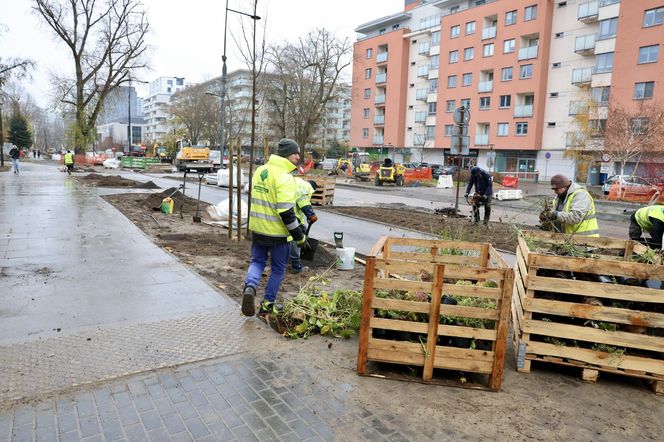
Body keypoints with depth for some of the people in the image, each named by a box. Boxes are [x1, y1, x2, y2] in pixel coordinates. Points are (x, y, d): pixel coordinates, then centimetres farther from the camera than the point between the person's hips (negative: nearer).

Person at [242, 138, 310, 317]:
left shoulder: (260, 171, 6)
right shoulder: (285, 178, -20)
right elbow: (286, 212, -24)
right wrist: (299, 236, -15)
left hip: (257, 229, 6)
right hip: (277, 233, -6)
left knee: (257, 261, 20)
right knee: (278, 269, 12)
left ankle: (250, 286, -6)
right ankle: (267, 304, 19)